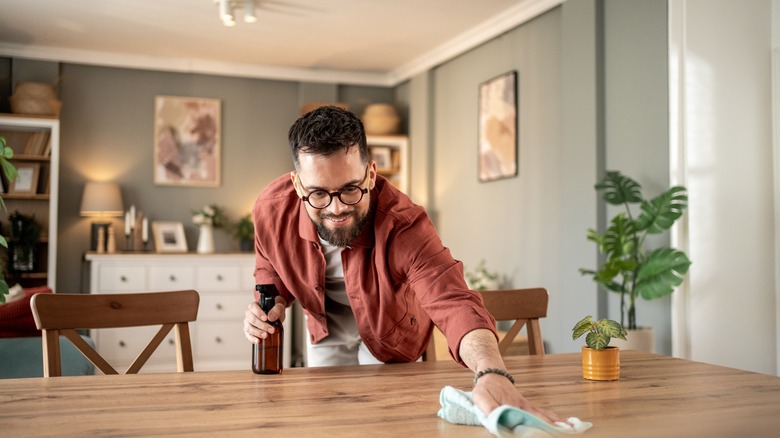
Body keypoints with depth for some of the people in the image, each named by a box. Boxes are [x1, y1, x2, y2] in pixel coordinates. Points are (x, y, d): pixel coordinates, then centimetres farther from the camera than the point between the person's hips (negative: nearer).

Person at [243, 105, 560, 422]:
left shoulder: (402, 224, -41)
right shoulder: (271, 210, -28)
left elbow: (454, 304, -54)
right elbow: (273, 276, -5)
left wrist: (492, 374, -74)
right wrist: (270, 308, -28)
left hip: (388, 333, -2)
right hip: (324, 330, 3)